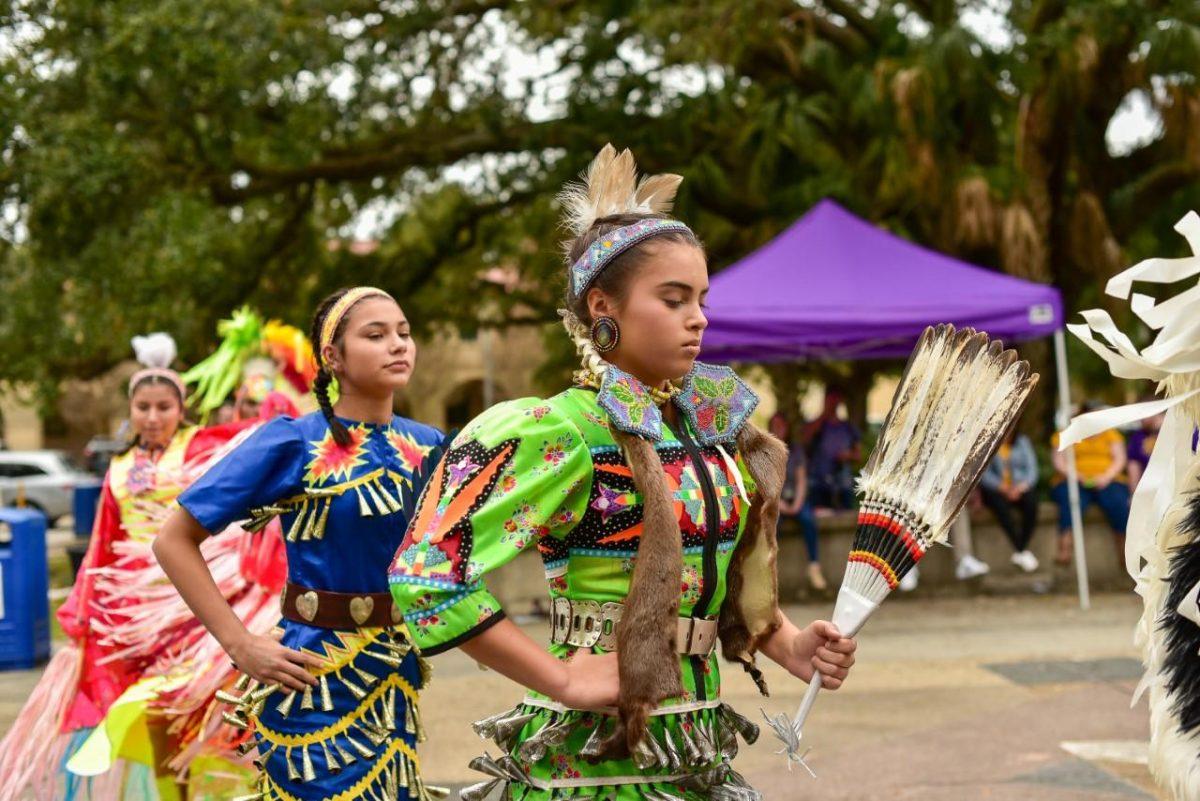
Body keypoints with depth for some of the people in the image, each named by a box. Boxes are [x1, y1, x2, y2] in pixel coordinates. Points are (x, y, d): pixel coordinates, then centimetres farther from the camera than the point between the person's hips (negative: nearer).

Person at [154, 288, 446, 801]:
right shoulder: (292, 442, -12)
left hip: (394, 679, 5)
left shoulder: (427, 446, 2)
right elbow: (174, 541, -11)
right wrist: (240, 644, -16)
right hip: (316, 679, -5)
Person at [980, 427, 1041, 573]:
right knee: (1000, 505, -37)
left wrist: (1021, 487, -16)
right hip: (996, 490, -2)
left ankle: (1019, 553, -27)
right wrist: (1003, 488, -20)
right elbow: (984, 475, -5)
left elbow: (1032, 469, 3)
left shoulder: (1022, 441, 10)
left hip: (1022, 488, 2)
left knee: (1031, 503, -33)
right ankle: (1022, 551, -35)